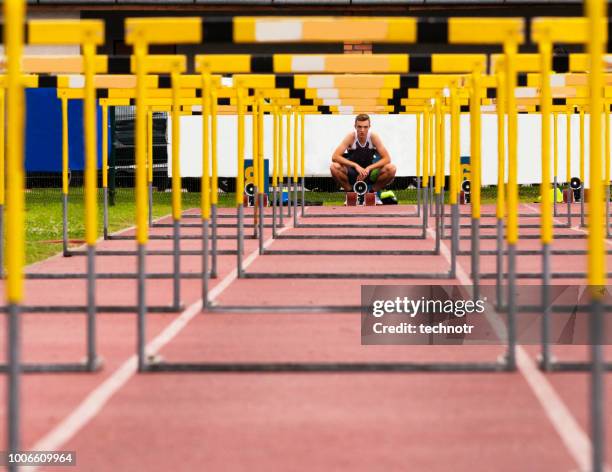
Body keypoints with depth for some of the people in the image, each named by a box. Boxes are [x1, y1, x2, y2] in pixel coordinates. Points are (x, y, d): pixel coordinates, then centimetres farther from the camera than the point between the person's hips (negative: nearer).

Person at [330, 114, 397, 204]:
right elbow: (335, 157, -24)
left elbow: (387, 159, -17)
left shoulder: (373, 137, -14)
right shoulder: (351, 137, -16)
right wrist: (355, 165, -35)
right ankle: (350, 193, -5)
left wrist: (368, 168, -30)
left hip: (370, 173, 1)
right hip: (352, 174, -1)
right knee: (334, 167, -30)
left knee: (391, 169, -26)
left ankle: (373, 193, -1)